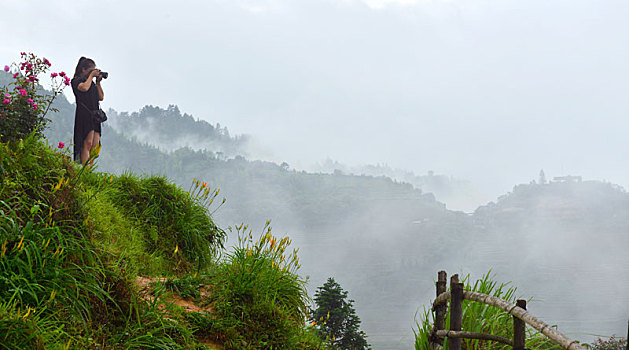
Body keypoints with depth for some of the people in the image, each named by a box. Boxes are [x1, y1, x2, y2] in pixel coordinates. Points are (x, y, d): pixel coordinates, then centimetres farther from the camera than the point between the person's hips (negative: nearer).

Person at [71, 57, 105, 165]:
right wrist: (91, 75, -4)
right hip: (84, 114, -8)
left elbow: (101, 97, 23)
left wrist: (98, 82, 17)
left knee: (95, 145, -1)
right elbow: (84, 87, -19)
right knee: (88, 143, -17)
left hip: (95, 115, 8)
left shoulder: (92, 83, 25)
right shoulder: (77, 80, 3)